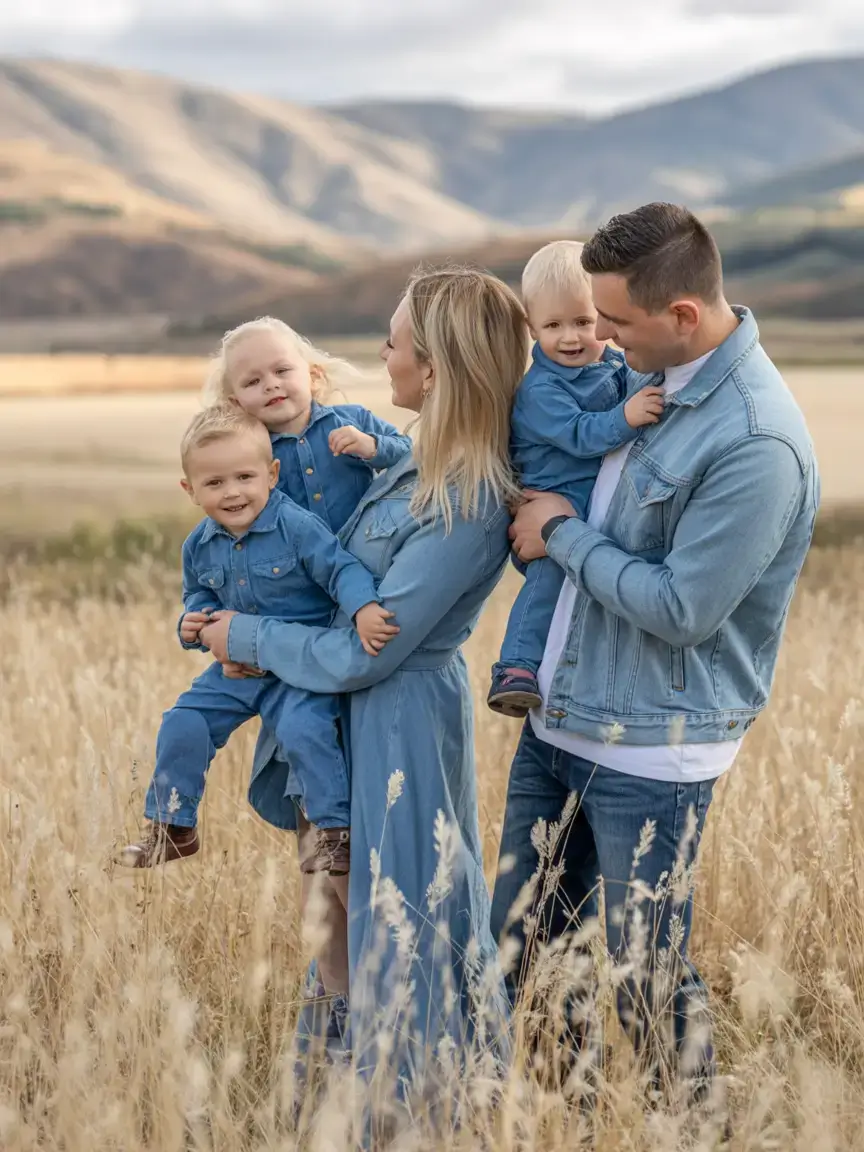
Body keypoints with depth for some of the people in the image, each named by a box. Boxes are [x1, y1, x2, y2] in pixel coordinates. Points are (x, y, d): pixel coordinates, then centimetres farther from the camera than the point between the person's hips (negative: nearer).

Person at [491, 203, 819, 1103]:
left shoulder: (756, 445, -24)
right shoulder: (647, 374, 4)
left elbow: (680, 608, -23)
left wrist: (563, 534, -12)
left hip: (649, 753, -8)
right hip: (557, 719, 9)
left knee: (646, 981, 3)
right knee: (516, 947, 16)